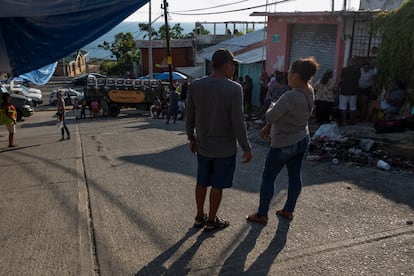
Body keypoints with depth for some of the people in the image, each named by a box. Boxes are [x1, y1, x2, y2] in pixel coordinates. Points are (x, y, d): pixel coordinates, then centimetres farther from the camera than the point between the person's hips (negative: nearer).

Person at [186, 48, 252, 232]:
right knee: (217, 185, 10)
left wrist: (191, 138, 16)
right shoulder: (234, 89, -17)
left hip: (203, 145, 5)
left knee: (202, 182, 19)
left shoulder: (195, 86, -3)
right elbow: (238, 122, -18)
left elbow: (189, 117, 3)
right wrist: (246, 148, -8)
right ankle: (211, 221, 24)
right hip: (225, 148, -4)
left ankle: (200, 217, 32)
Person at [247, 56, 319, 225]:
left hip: (283, 145, -8)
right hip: (302, 140, 8)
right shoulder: (309, 91, -3)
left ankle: (262, 215, 17)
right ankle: (288, 210, 33)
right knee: (295, 176, 18)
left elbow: (270, 116, -21)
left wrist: (272, 106, 0)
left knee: (268, 178, 7)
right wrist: (268, 127, 6)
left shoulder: (290, 97, -32)